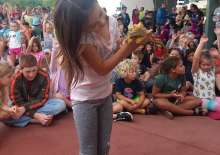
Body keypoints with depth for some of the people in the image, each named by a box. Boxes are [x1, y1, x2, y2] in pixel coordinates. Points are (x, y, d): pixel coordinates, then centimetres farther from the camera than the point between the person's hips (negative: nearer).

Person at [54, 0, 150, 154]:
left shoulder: (112, 22, -10)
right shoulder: (81, 38, -27)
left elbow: (118, 52, 3)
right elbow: (102, 68, -25)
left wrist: (134, 41, -16)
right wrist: (128, 46, -28)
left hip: (105, 94, 5)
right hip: (85, 98, -5)